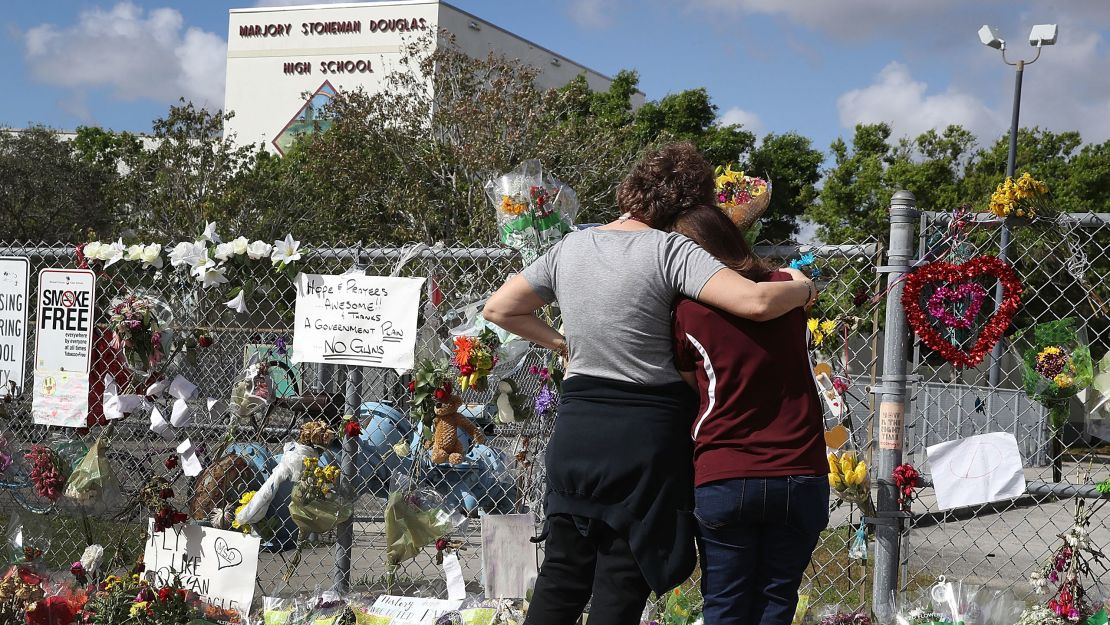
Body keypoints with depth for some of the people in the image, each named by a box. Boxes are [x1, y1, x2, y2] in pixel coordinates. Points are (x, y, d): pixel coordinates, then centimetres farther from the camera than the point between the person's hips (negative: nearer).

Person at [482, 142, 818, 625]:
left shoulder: (570, 248, 8)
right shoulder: (670, 249, -10)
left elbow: (499, 309, 16)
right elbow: (756, 302, -21)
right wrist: (803, 289, -1)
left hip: (576, 431, 5)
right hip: (647, 436, -5)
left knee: (561, 575, 14)